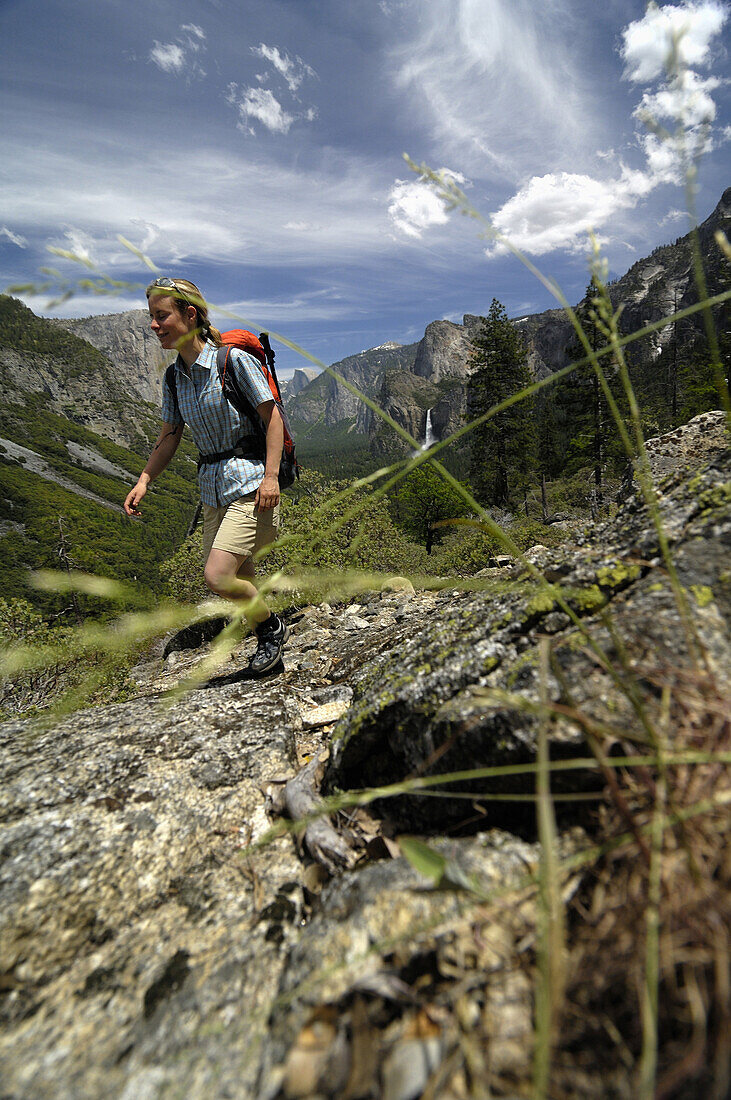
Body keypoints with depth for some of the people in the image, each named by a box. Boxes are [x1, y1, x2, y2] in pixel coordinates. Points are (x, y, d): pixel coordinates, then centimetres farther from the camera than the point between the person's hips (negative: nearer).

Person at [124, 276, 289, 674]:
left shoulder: (233, 359, -10)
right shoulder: (174, 378, 10)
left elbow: (272, 417, -10)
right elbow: (169, 436, 14)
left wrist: (271, 476, -18)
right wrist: (143, 481, 1)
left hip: (249, 481, -7)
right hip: (212, 487, 7)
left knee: (217, 577, -17)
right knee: (239, 582, 10)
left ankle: (273, 627, 9)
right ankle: (268, 639, 32)